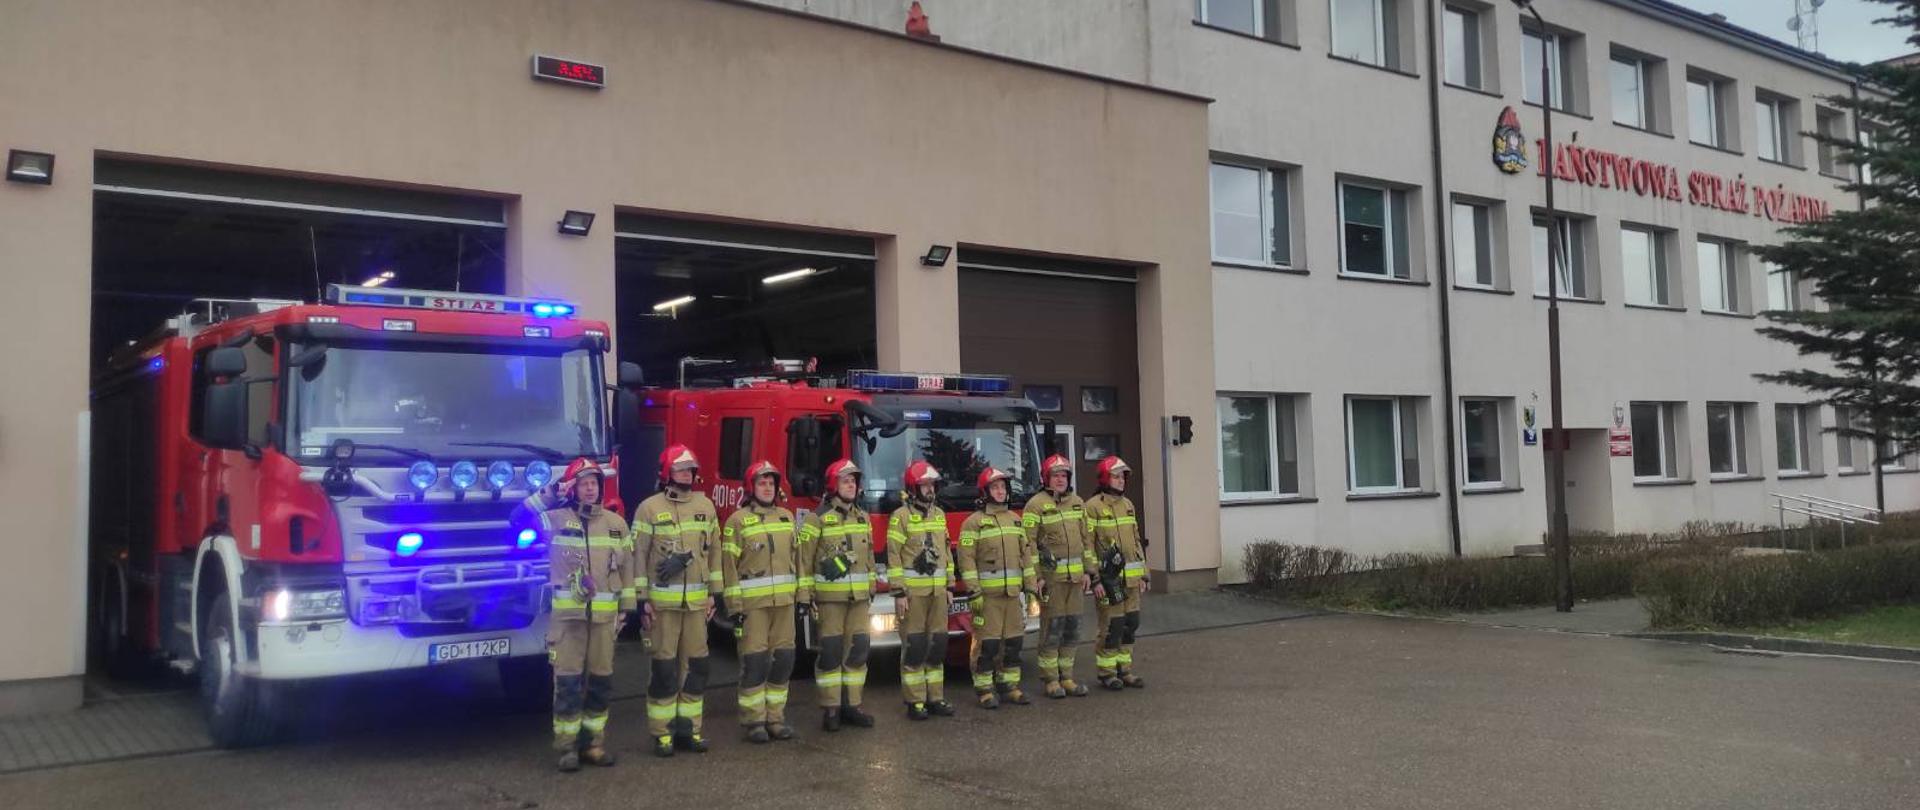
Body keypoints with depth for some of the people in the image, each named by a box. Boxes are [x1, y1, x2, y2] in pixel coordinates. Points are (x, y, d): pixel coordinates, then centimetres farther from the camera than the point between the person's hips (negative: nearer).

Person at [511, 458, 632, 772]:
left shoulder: (616, 524, 8)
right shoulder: (556, 519, 0)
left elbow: (626, 567, 10)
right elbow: (519, 518, -9)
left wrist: (625, 609, 8)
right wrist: (549, 494, -13)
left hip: (604, 615, 3)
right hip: (567, 614, -3)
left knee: (601, 681, 8)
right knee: (568, 681, -2)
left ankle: (593, 741, 19)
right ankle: (568, 746, 6)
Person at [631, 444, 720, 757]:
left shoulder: (705, 506, 8)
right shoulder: (649, 508, -4)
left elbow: (714, 550, 12)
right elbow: (638, 556, -4)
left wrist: (713, 593, 9)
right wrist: (641, 600, -7)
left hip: (696, 601, 4)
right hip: (662, 601, -4)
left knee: (695, 666, 7)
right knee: (665, 669, 0)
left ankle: (688, 728, 17)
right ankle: (662, 733, 9)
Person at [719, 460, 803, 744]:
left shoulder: (786, 517, 13)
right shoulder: (738, 521, -3)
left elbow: (796, 557, 15)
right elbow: (729, 564, -6)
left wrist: (804, 594, 9)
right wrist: (733, 606, -10)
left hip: (784, 601, 5)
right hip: (752, 602, -5)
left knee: (783, 659, 7)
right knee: (754, 661, -2)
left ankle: (775, 717, 17)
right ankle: (754, 721, 7)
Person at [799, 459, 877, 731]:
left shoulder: (863, 517, 13)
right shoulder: (818, 518, -5)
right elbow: (805, 559, -7)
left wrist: (872, 587, 16)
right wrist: (806, 595, -10)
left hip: (859, 596, 5)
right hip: (830, 595, -5)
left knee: (857, 649, 6)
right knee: (831, 652, -1)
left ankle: (851, 706, 15)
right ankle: (831, 709, 6)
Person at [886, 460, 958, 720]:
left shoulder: (939, 514, 13)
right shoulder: (901, 516, -6)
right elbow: (894, 556, -10)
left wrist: (950, 586, 14)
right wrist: (898, 592, -14)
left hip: (937, 591, 6)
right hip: (912, 592, -6)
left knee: (937, 646, 8)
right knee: (914, 647, -2)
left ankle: (935, 697, 16)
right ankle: (915, 701, 4)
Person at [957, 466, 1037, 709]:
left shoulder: (1014, 519, 14)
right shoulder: (974, 522, -5)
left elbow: (1025, 554, 16)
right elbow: (967, 558, -9)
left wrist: (1031, 585, 11)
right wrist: (973, 592, -15)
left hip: (1012, 593, 6)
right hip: (987, 594, -6)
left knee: (1013, 641, 9)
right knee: (987, 643, -3)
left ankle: (1009, 684, 20)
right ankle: (984, 689, 5)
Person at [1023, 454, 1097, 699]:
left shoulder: (1077, 502, 13)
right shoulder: (1036, 505, -6)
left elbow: (1087, 538, 16)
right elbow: (1028, 543, -9)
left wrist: (1087, 570, 10)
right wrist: (1036, 577, -13)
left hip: (1075, 576, 6)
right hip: (1051, 575, -6)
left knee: (1072, 628, 8)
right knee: (1052, 627, -4)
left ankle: (1066, 677, 16)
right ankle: (1050, 679, 5)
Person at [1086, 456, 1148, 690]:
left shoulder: (1127, 504, 14)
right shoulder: (1093, 507, -9)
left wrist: (1143, 573, 14)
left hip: (1130, 579, 7)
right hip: (1109, 578, -7)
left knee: (1130, 624, 10)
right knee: (1111, 626, -3)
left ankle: (1124, 669, 21)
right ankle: (1107, 673, 9)